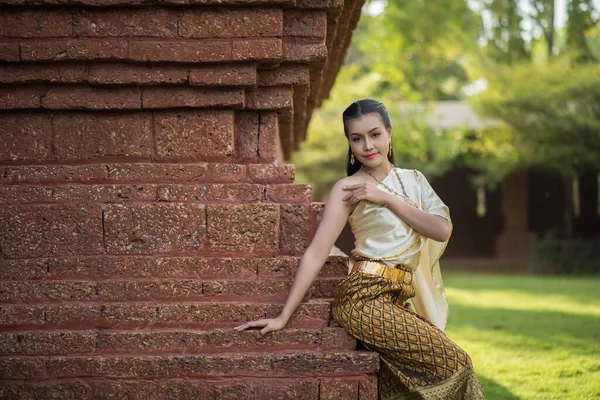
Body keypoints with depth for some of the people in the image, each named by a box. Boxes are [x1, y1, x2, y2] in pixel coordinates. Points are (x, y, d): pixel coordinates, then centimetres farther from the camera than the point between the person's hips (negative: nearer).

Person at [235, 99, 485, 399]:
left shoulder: (412, 180, 14)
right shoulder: (348, 188, -2)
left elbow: (442, 230, -1)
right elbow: (316, 252, -8)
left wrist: (387, 199, -10)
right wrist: (283, 317, -13)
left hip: (400, 301, 6)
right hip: (366, 298, -6)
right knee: (453, 363, -13)